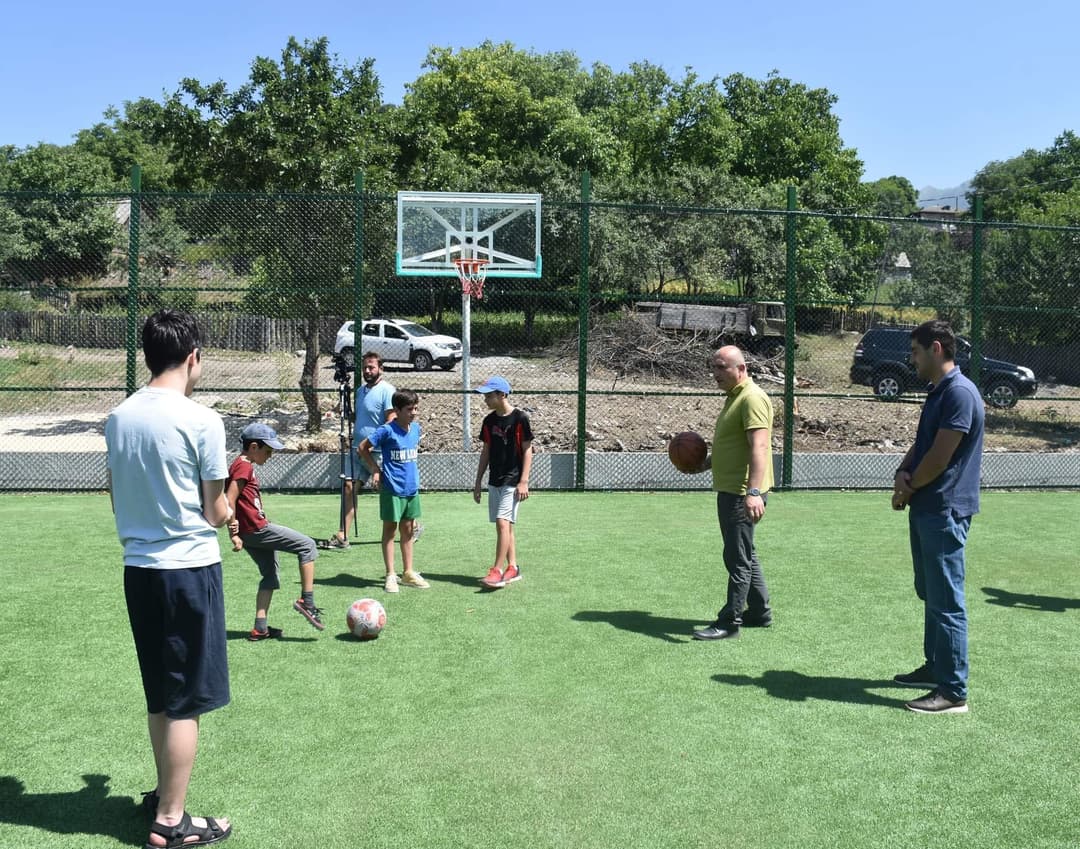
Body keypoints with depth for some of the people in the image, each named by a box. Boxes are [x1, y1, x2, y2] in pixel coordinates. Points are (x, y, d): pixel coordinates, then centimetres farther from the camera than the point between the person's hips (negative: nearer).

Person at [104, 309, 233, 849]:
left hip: (137, 567, 6)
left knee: (159, 696, 20)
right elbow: (216, 513, -8)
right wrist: (227, 513, 13)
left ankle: (165, 794, 34)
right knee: (186, 701, 4)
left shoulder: (118, 418, 4)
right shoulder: (201, 421, -14)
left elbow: (117, 497, 12)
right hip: (189, 567, -6)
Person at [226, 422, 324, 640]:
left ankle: (260, 628, 17)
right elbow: (229, 501, -22)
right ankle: (306, 601, -7)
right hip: (256, 530, -10)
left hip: (254, 531, 10)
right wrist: (234, 534, -21)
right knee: (307, 545, -5)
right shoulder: (243, 467, -14)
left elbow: (241, 500, 23)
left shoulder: (246, 466, 16)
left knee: (270, 576, 17)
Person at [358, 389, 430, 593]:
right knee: (390, 530, 4)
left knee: (408, 530, 14)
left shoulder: (416, 428, 4)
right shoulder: (387, 430, -14)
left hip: (412, 487, 6)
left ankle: (408, 573, 23)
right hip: (392, 489, -6)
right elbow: (363, 447, -7)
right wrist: (375, 470, -6)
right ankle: (390, 575, 11)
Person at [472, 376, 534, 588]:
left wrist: (524, 482, -14)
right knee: (504, 525, 10)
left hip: (512, 481, -7)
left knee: (503, 523, -14)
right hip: (494, 481, 7)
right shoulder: (489, 420, 8)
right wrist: (478, 481, 14)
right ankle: (513, 568, 18)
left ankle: (497, 571, -13)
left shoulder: (519, 418, -10)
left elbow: (527, 451, -9)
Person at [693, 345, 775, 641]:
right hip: (730, 490, 11)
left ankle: (729, 622, 1)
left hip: (743, 494, -11)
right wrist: (705, 463, 19)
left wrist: (754, 492, -36)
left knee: (738, 558, -5)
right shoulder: (734, 397, 16)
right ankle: (759, 612, 30)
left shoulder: (752, 398, -17)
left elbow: (759, 447, -27)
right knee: (744, 555, 19)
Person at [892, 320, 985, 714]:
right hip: (926, 508, 10)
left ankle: (953, 692, -1)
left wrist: (908, 489, -6)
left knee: (946, 601, -6)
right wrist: (902, 473, -3)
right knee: (930, 594, 19)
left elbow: (939, 457, -20)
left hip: (945, 511, -10)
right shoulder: (937, 392, 14)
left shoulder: (959, 393, -18)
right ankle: (935, 668, 31)